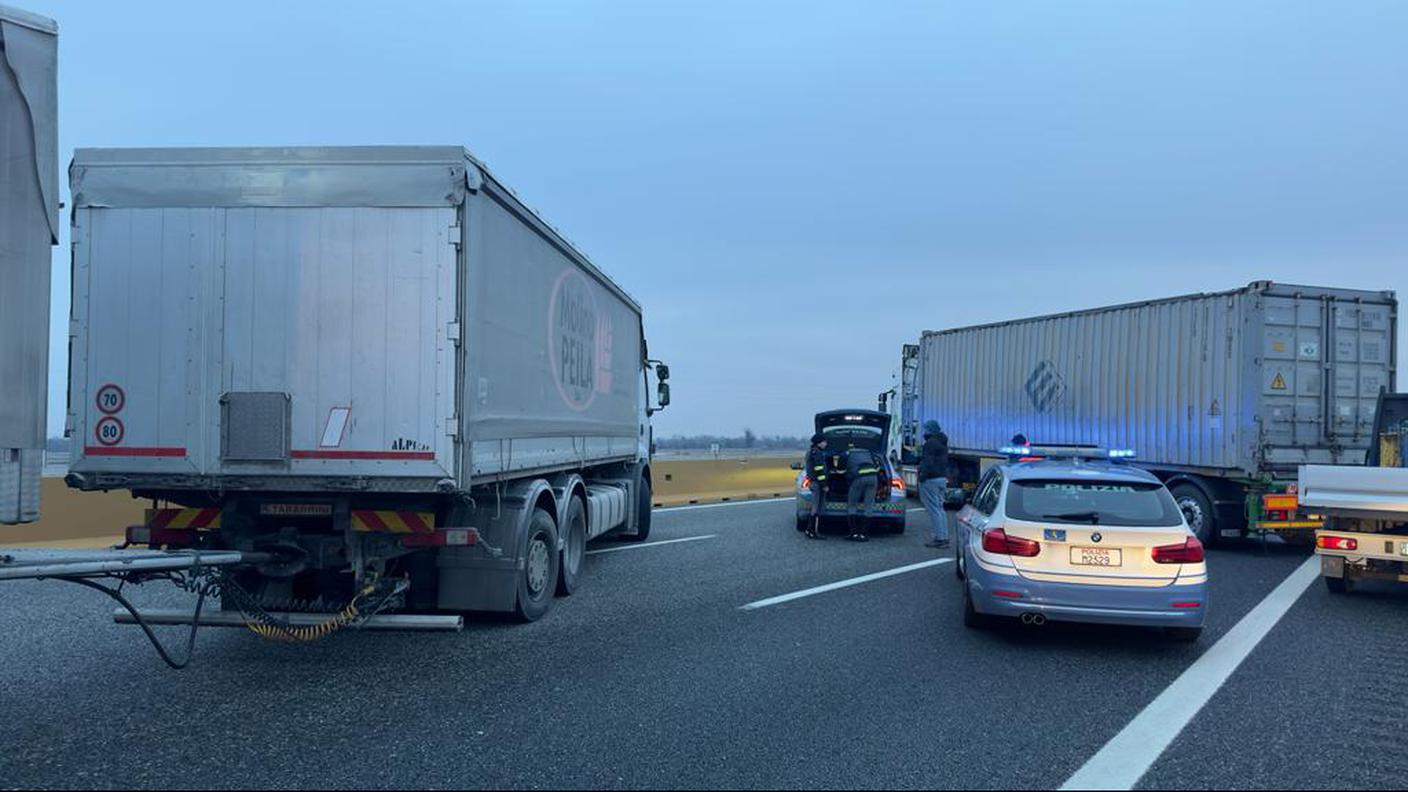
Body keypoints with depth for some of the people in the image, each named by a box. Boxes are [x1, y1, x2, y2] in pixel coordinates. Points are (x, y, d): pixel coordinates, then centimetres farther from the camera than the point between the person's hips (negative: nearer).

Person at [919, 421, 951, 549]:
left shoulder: (930, 443, -15)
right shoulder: (943, 443, 18)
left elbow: (928, 463, -22)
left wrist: (922, 475, -16)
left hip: (931, 480, -10)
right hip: (942, 478, 10)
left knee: (934, 510, -8)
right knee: (940, 509, 15)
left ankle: (940, 538, -9)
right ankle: (944, 537, 16)